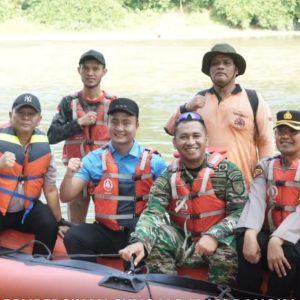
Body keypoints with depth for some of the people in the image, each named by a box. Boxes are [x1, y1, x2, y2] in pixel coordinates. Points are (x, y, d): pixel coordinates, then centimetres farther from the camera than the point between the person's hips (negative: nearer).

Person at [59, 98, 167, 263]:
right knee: (73, 237, -24)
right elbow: (66, 197, 1)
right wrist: (69, 175, -19)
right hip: (107, 232, 1)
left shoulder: (153, 161, 3)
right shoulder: (94, 159, 5)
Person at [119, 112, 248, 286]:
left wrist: (214, 236, -28)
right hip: (183, 240, 2)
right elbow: (153, 213, -13)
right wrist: (140, 241, -34)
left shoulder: (227, 170, -6)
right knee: (154, 239, -23)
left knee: (226, 253, -33)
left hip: (217, 238, -2)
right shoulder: (168, 176, -1)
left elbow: (240, 211, -12)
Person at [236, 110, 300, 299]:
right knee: (246, 246, -27)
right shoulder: (266, 166, 12)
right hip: (269, 232, 3)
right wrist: (250, 234, -25)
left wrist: (277, 240, -28)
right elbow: (256, 201, -4)